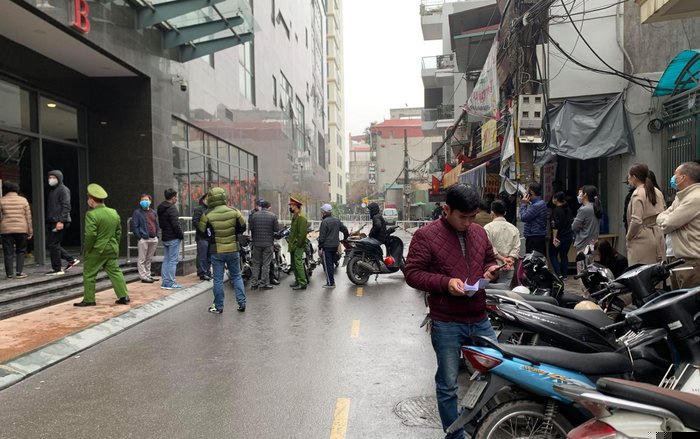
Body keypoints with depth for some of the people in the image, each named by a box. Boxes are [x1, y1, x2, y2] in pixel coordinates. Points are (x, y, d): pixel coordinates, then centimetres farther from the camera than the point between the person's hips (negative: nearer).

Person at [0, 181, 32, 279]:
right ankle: (19, 272, 2)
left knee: (8, 253, 6)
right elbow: (28, 217, 1)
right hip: (21, 229, 0)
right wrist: (30, 231, 6)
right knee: (21, 251, 11)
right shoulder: (23, 200, 2)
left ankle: (9, 274, 8)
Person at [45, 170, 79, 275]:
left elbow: (66, 206, -17)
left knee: (53, 244, -7)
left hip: (60, 222, -10)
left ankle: (57, 269, 2)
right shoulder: (52, 190, 20)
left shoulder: (63, 190, -9)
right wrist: (48, 221, 19)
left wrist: (61, 221, -24)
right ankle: (71, 260, 16)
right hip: (52, 222, 10)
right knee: (49, 244, 11)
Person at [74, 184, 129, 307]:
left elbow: (90, 235, -20)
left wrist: (87, 250, -8)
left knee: (89, 275, 7)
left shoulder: (91, 214, -16)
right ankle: (124, 296, 7)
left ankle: (88, 300, 14)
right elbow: (118, 232, 12)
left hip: (96, 251, -6)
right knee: (115, 272, 10)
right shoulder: (114, 212, 6)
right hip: (112, 250, 6)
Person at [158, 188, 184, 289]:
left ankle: (164, 281, 17)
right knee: (173, 261, -4)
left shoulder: (160, 209, 13)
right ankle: (170, 283, -2)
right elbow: (176, 225, -20)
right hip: (173, 238, -9)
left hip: (165, 238, 9)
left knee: (166, 260, 13)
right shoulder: (172, 208, -17)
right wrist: (181, 235, -10)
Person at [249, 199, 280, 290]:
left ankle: (254, 283, 13)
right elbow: (277, 229, -6)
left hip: (257, 243, 2)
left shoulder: (254, 215, -3)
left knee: (256, 263, 12)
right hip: (268, 243, -2)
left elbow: (250, 227, 0)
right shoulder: (273, 216, -7)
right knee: (266, 264, 4)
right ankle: (264, 283, 7)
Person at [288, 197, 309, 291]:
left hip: (298, 246, -11)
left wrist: (298, 244, -20)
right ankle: (298, 281, 25)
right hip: (293, 245, 11)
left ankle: (303, 283, -8)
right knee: (294, 263, 15)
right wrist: (290, 240, 18)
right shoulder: (295, 216, 17)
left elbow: (302, 232, -22)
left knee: (298, 263, -11)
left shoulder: (301, 217, -16)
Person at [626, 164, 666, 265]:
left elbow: (636, 221, -20)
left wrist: (629, 237, -7)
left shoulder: (637, 194, -13)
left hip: (642, 238, -8)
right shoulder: (658, 192, 11)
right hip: (658, 237, 8)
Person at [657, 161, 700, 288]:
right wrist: (667, 218, -6)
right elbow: (659, 218, 15)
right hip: (681, 262, 10)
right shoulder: (681, 197, 16)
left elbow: (666, 225, -18)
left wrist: (664, 219, 4)